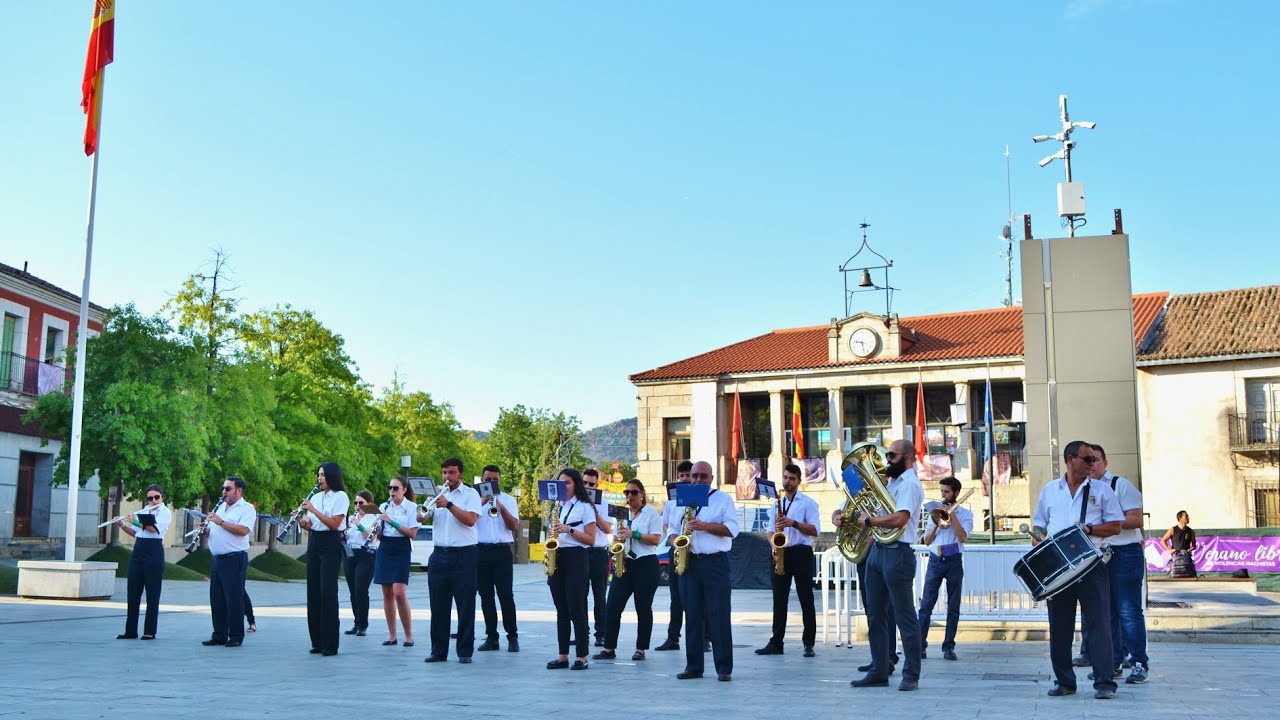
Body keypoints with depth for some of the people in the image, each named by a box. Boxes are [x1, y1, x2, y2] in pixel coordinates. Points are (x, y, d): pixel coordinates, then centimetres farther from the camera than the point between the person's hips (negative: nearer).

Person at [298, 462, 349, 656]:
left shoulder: (340, 496, -5)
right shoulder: (315, 497, 13)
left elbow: (334, 523, -15)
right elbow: (310, 525, 13)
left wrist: (313, 510, -17)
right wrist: (301, 521, -7)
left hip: (331, 545, -7)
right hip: (314, 543, 7)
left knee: (328, 592, -10)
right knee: (313, 591, 6)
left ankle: (330, 644, -6)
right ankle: (317, 641, 13)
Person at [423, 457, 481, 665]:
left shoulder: (470, 494, 1)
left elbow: (470, 520, -14)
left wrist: (448, 505, -18)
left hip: (463, 555, -4)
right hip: (439, 554, 4)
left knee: (465, 606, -1)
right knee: (438, 605, 5)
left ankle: (465, 651, 5)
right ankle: (438, 651, 12)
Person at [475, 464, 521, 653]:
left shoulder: (508, 500, 8)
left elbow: (514, 526, -2)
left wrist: (502, 508, -16)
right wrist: (482, 502, -14)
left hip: (502, 551, -1)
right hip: (480, 551, 2)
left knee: (506, 595, -5)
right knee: (486, 596, 4)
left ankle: (512, 637, 1)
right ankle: (491, 637, 11)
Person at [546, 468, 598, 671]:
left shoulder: (585, 507, -1)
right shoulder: (556, 506, 17)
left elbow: (590, 539, -6)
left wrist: (569, 529, -17)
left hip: (576, 559, -6)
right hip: (556, 559, 6)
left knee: (576, 608, -7)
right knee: (561, 610, 7)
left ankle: (581, 657, -2)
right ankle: (563, 656, 10)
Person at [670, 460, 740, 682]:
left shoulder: (723, 499, 3)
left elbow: (732, 529, -7)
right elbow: (673, 529, 19)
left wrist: (705, 526, -17)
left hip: (715, 563, -4)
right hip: (688, 562, 4)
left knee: (719, 616, -5)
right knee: (692, 616, 6)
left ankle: (724, 668, 0)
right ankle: (693, 666, 12)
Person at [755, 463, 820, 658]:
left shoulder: (808, 503, 1)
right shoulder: (776, 503, 15)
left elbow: (815, 530, -7)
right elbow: (771, 530, 16)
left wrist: (794, 523, -19)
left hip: (801, 553, -4)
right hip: (780, 554, 4)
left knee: (806, 599, 0)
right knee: (779, 598, 4)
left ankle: (809, 643, 4)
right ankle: (776, 642, 7)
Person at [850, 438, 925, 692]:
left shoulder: (909, 484, -10)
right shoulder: (891, 482, 19)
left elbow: (899, 519, -24)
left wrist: (868, 520, -12)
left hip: (897, 554, -10)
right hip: (877, 551, 10)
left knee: (904, 617, -3)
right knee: (876, 616, 11)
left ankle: (911, 675, 2)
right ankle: (879, 671, 17)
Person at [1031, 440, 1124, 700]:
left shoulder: (1101, 490, 8)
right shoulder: (1049, 491, 13)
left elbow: (1115, 526, 3)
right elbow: (1038, 526, 17)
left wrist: (1088, 528, -12)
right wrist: (1038, 540, -5)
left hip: (1092, 564, -2)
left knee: (1098, 623, -5)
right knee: (1059, 625, 5)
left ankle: (1104, 682, -1)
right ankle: (1064, 681, 14)